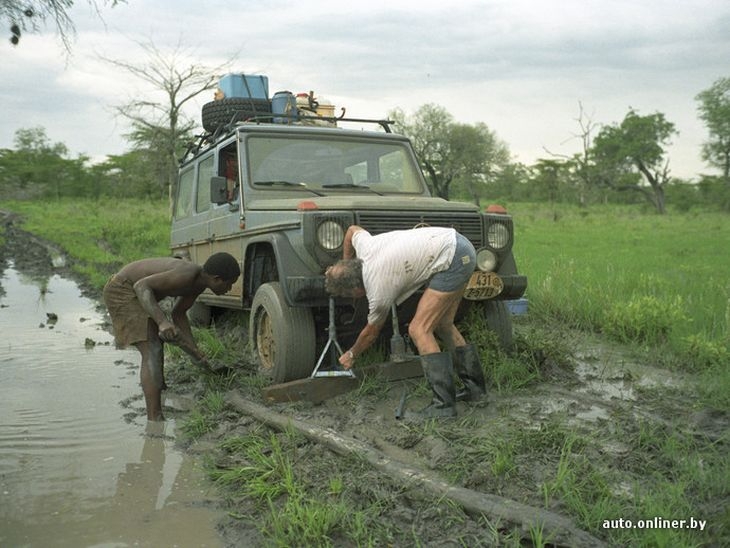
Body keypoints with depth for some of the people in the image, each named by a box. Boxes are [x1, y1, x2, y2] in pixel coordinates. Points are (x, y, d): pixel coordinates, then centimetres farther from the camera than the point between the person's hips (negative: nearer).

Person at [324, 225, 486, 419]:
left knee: (419, 329, -10)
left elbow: (371, 332, 7)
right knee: (442, 324, 16)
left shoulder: (379, 291, -10)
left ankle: (443, 403, -12)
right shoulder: (364, 246, 5)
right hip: (460, 245, 10)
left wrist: (351, 355, 24)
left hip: (452, 258, -10)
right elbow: (353, 229, 29)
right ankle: (475, 385, 25)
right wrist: (344, 264, 36)